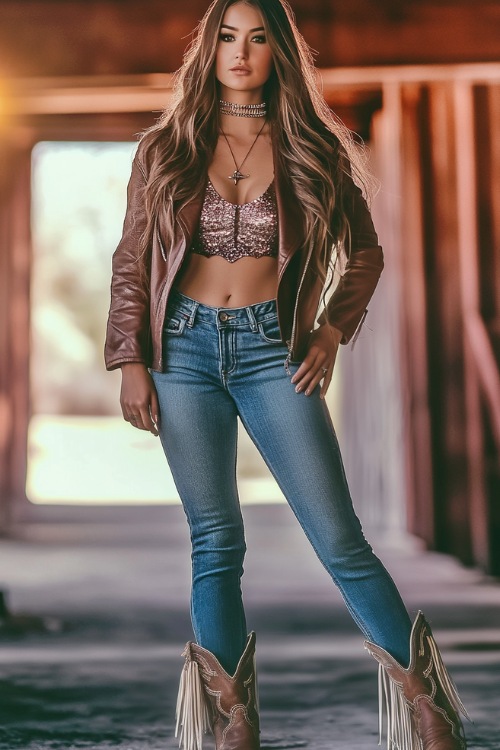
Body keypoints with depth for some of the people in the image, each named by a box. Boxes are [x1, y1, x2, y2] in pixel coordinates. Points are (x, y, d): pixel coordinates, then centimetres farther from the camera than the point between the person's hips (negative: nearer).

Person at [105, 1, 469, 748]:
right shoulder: (166, 148, 5)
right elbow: (132, 263, 7)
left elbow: (364, 251, 13)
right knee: (216, 543, 3)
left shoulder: (311, 149, 4)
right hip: (185, 347, 1)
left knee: (340, 539, -5)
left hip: (271, 351, -1)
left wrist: (332, 331, 2)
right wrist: (130, 361, 0)